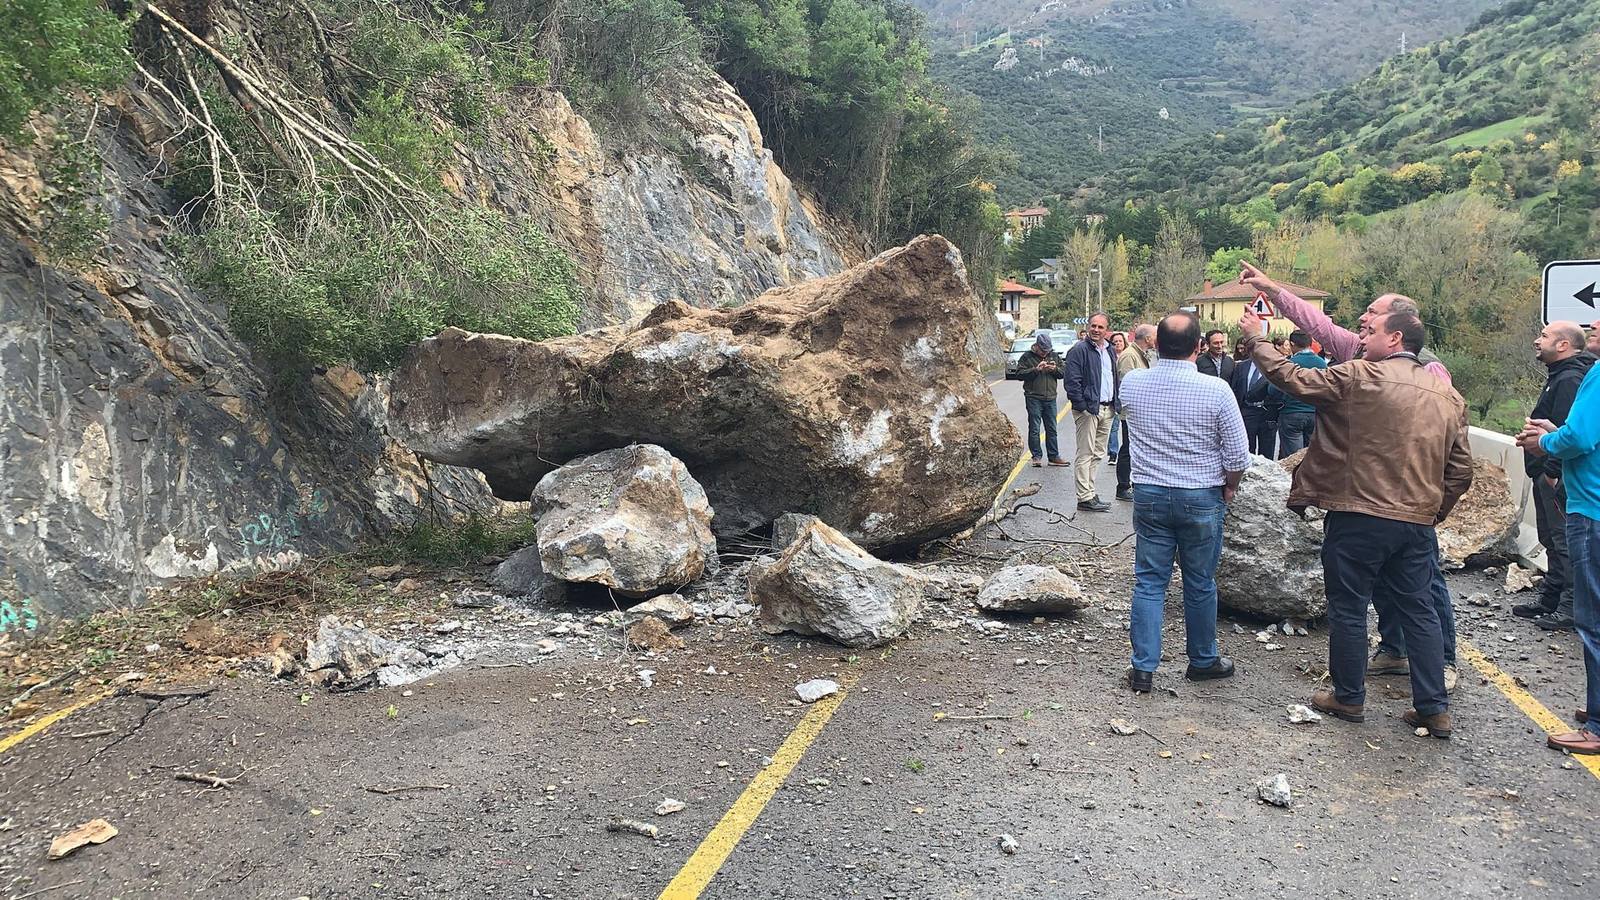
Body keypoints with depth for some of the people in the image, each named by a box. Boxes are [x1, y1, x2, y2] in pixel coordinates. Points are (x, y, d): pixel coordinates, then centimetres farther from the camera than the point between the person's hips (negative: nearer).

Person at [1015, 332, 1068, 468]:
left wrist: (1055, 369, -7)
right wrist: (1036, 369, -18)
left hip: (1050, 397, 4)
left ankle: (1054, 456, 13)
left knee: (1051, 429, 7)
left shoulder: (1054, 356, 12)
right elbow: (1019, 374, -8)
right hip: (1033, 397, -4)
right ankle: (1037, 456, 5)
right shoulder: (1027, 356, -1)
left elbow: (1063, 373, 14)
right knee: (1034, 428, -2)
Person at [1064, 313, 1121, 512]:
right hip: (1088, 409, -8)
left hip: (1107, 409, 8)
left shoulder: (1110, 351, 16)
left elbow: (1116, 379, 24)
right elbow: (1072, 381, -14)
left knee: (1098, 454, 12)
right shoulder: (1079, 350, -9)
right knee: (1086, 454, -5)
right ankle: (1085, 497, -3)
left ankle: (1090, 493, 20)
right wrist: (1082, 406, -18)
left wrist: (1115, 404, 14)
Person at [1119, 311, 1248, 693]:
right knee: (1200, 584, 13)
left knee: (1149, 582, 8)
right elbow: (1237, 454, -9)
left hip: (1149, 495, 2)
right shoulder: (1216, 390, -16)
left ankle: (1143, 668, 9)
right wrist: (1228, 489, 9)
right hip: (1202, 499, -2)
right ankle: (1203, 660, 29)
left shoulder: (1132, 384, -7)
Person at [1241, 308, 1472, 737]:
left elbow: (1291, 378, -8)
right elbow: (1460, 470, 11)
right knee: (1418, 610, 13)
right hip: (1418, 524, 6)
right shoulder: (1449, 396, 10)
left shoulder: (1359, 377, -11)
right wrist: (1432, 512, 20)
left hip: (1358, 517, -6)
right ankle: (1434, 708, 17)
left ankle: (1349, 698, 19)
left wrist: (1256, 338, 4)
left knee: (1348, 609, 8)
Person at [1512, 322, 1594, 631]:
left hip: (1558, 478, -11)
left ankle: (1571, 606, -1)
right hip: (1548, 476, 11)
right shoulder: (1560, 376, 17)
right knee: (1552, 539, 18)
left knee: (1564, 541, -6)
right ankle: (1549, 599, 27)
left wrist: (1552, 470, -25)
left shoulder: (1570, 380, -18)